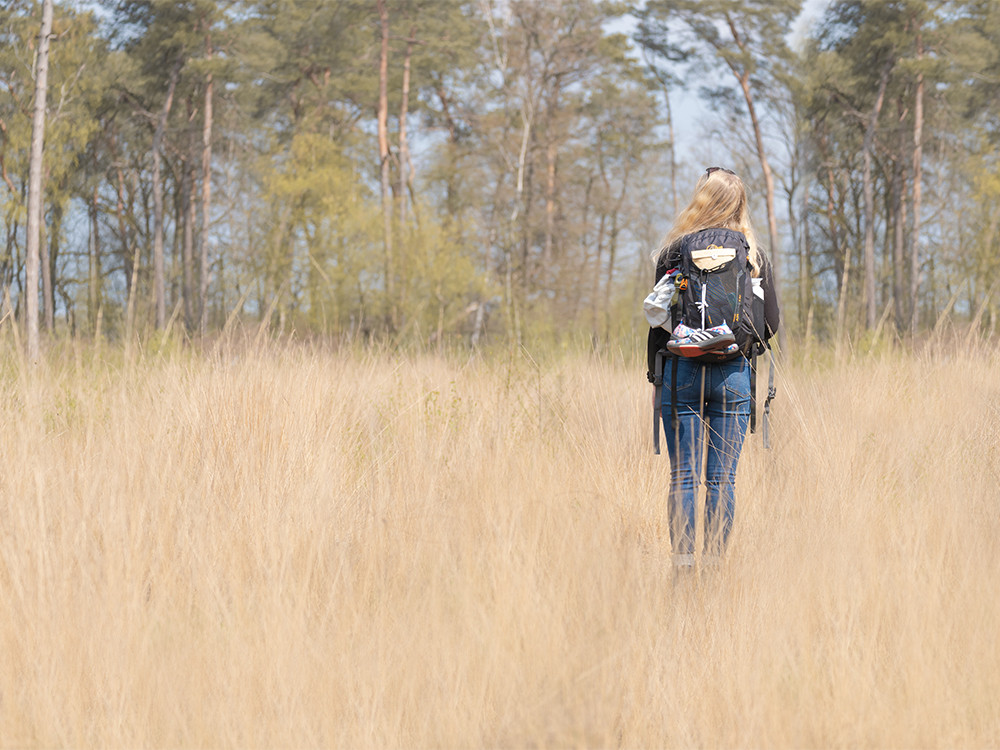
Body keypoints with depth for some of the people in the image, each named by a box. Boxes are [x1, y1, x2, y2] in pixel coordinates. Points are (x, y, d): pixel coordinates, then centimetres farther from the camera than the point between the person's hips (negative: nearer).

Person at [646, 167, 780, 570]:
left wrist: (654, 371, 8)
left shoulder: (675, 250, -2)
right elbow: (771, 323, 5)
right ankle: (714, 562, 2)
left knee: (683, 475, 1)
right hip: (734, 374, 1)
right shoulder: (754, 254, 3)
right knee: (722, 478, 4)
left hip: (683, 370, -1)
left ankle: (682, 561, -3)